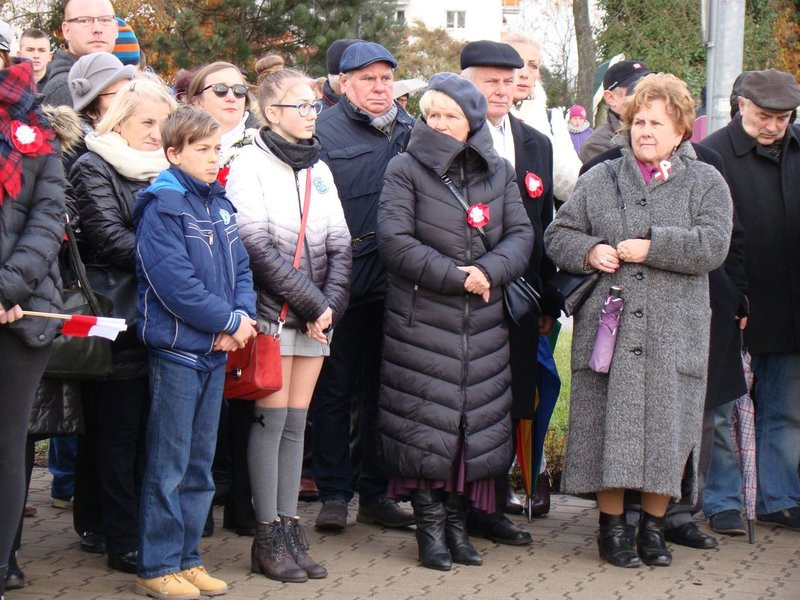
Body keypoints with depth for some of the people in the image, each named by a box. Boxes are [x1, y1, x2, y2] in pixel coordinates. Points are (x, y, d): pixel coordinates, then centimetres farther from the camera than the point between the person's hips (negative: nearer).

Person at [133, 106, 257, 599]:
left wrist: (244, 312, -7)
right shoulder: (162, 207, -13)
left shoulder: (220, 204, 12)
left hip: (216, 349, 8)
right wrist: (229, 320, -15)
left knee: (201, 463, 13)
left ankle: (187, 558, 22)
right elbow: (173, 281, -21)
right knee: (169, 465, -2)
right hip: (177, 348, -8)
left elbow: (240, 266, 12)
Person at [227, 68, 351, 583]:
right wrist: (311, 303, -13)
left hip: (317, 314, 5)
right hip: (272, 310, -5)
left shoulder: (319, 168, 15)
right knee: (272, 418, -5)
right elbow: (259, 247, -13)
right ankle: (269, 537, 0)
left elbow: (340, 244, 10)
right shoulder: (250, 165, -4)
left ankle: (290, 529, 9)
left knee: (296, 422, 6)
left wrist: (331, 303, -5)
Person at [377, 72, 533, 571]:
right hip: (421, 321, -3)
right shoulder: (406, 169, -1)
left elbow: (521, 235, 4)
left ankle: (457, 522, 15)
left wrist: (489, 271, -15)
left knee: (477, 422, 5)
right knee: (425, 424, -2)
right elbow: (395, 240, -10)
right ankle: (430, 526, 9)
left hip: (484, 324, 3)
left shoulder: (500, 172, 10)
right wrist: (455, 276, -15)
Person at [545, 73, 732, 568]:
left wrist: (650, 247, -13)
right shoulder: (600, 180, 12)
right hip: (607, 326, 1)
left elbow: (712, 246, -7)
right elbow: (558, 234, 13)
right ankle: (612, 525, 11)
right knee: (609, 424, -1)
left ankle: (654, 523, 15)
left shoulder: (705, 182, 6)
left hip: (674, 334, -1)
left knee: (667, 425, 0)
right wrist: (590, 251, -6)